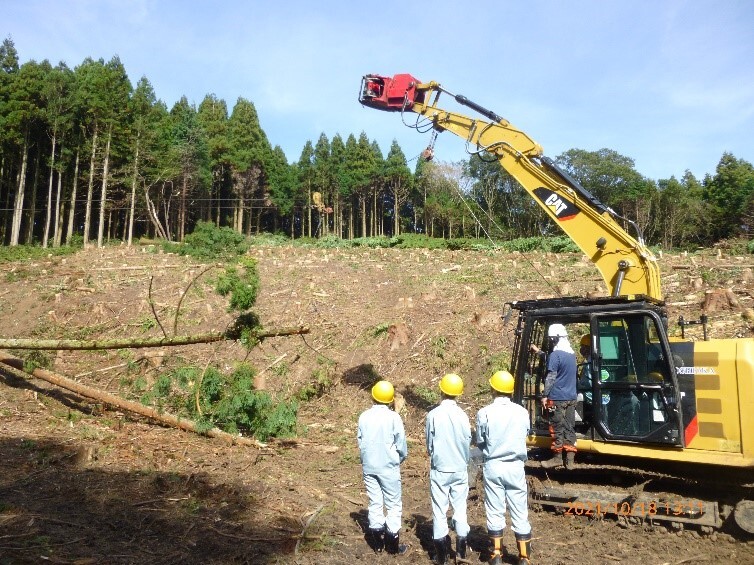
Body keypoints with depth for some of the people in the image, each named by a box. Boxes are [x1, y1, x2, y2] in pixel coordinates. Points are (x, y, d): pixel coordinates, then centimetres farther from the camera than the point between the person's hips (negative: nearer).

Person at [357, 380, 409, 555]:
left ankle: (377, 542, 20)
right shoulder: (393, 417, -14)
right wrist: (399, 459, 12)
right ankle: (393, 544, 14)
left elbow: (360, 442, 3)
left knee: (374, 503, 13)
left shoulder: (364, 417, -4)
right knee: (393, 504, 9)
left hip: (368, 467, 4)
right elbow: (401, 446, -7)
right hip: (389, 467, -3)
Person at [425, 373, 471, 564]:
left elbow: (429, 445, -3)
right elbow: (467, 444, 1)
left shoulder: (433, 415, -13)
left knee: (439, 510, 7)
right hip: (460, 470, 2)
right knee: (460, 508, 14)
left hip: (439, 470, -1)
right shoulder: (462, 415, -9)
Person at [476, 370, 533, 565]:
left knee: (495, 511, 11)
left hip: (493, 466, -1)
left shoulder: (484, 413, -12)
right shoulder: (522, 412, -7)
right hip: (515, 466, 1)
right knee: (520, 512, 11)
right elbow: (525, 435, 6)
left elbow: (479, 442, -1)